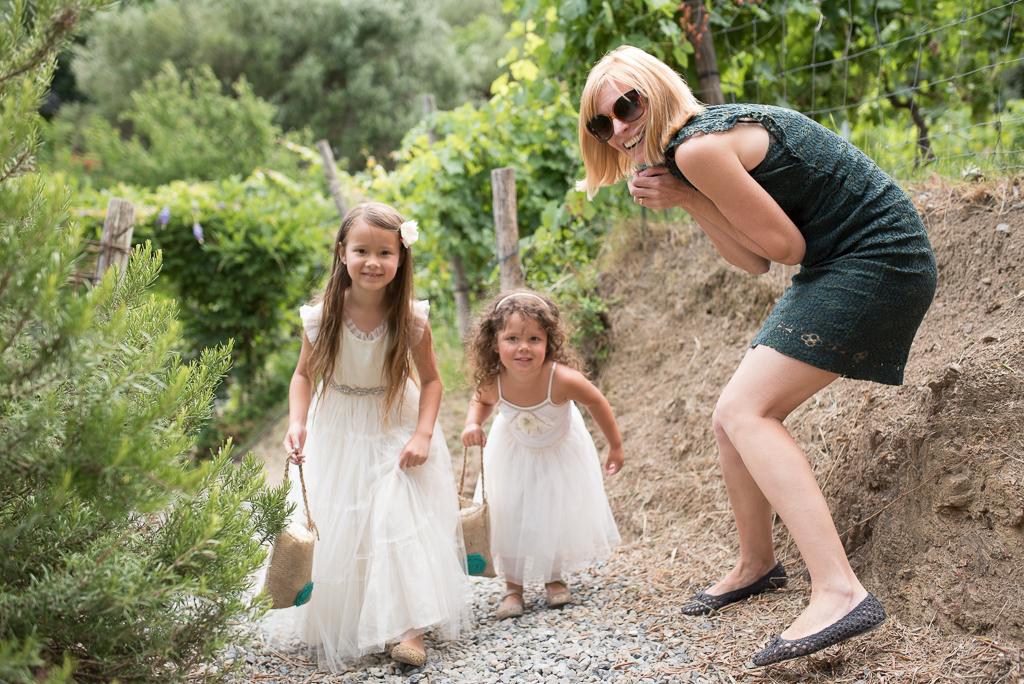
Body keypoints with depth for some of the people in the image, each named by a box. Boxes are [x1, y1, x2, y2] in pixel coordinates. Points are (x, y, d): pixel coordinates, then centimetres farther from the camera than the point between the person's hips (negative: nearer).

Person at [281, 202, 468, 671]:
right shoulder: (321, 317, -17)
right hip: (338, 439, 2)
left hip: (397, 433, -1)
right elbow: (304, 375, -1)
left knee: (400, 522, -7)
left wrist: (422, 435, -18)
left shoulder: (411, 319, -18)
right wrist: (297, 423, -16)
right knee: (338, 531, 9)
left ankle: (408, 627, 0)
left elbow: (430, 380, -6)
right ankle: (338, 627, 26)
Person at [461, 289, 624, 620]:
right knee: (509, 516, 2)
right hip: (514, 452, 1)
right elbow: (481, 401, -2)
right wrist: (472, 424, -24)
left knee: (561, 514, 8)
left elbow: (597, 403, -18)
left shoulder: (562, 379, -40)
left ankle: (555, 577, 33)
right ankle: (513, 586, 19)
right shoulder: (494, 382, -31)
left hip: (560, 450, -1)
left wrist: (616, 447, -6)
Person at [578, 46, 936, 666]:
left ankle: (841, 592, -26)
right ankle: (758, 564, 32)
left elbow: (787, 246, -15)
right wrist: (683, 201, -2)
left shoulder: (697, 145, -17)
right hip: (838, 268, 10)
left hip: (877, 260, -10)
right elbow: (755, 261, 8)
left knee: (744, 412, -18)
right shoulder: (718, 133, 13)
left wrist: (688, 194, -9)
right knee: (736, 417, 13)